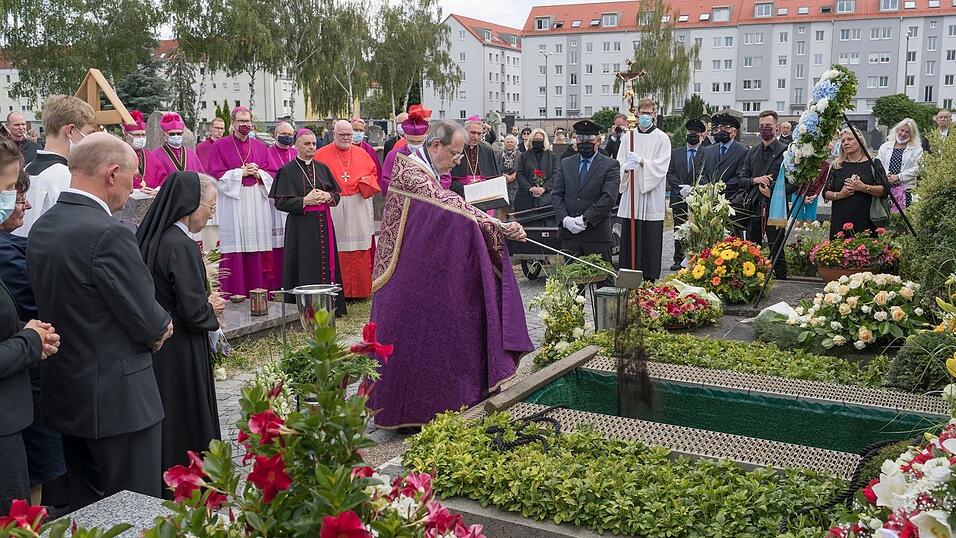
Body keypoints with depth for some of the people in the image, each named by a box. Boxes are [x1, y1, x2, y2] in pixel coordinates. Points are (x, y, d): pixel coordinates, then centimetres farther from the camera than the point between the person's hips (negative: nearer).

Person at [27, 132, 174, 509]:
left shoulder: (41, 228, 5)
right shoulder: (108, 234, -22)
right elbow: (147, 320, -20)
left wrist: (150, 324, 7)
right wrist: (161, 326, 3)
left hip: (65, 393, 9)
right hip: (118, 396, -9)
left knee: (84, 507, 21)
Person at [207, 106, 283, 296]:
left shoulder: (260, 146, 14)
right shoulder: (220, 146, 5)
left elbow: (272, 174, 13)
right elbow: (216, 175, -1)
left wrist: (258, 173, -7)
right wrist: (240, 172, -9)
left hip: (258, 201, 3)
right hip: (233, 202, -3)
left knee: (260, 243, -1)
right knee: (236, 244, -6)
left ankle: (261, 287, 4)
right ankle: (235, 290, -3)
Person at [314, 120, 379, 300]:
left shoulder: (361, 153, 12)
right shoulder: (321, 155, 4)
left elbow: (374, 173, 17)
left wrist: (366, 182, -3)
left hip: (359, 208, 3)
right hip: (333, 208, -2)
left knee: (360, 250, 3)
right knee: (335, 251, -3)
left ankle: (360, 289, 10)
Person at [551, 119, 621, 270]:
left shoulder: (610, 165, 1)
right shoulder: (565, 164, 14)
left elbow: (609, 198, -10)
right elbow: (556, 194, 7)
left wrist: (585, 219, -16)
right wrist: (564, 219, -10)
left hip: (597, 234, -3)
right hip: (569, 234, 3)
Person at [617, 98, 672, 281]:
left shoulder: (662, 138, 2)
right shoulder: (628, 137, 11)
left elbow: (661, 166, -7)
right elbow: (619, 163, 7)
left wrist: (642, 162, -23)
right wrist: (627, 167, -16)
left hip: (651, 198, -3)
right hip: (630, 196, 3)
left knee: (651, 238, -2)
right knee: (629, 238, 4)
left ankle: (650, 278, 5)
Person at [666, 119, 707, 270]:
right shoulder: (675, 153, 14)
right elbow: (670, 173, 7)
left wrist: (692, 188, -15)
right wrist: (680, 187, -8)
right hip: (679, 199, 3)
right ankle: (678, 260, 10)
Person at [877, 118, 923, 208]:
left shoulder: (917, 149, 8)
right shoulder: (885, 146, 17)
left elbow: (916, 168, -3)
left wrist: (899, 177, -12)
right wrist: (885, 176, -9)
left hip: (906, 189, -2)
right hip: (885, 188, 2)